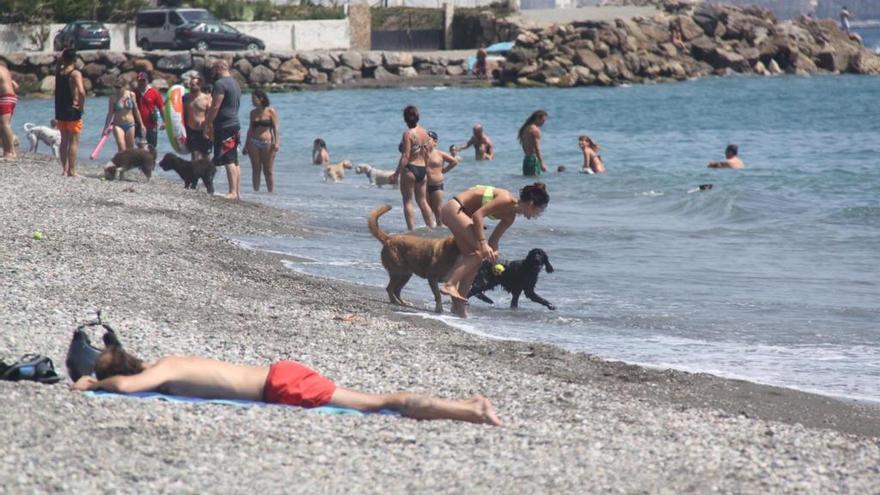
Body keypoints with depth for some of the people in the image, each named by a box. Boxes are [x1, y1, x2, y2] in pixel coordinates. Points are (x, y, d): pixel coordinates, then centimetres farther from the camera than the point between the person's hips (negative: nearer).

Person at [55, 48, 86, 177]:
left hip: (60, 110, 6)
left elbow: (59, 63, 31)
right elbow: (81, 91, -27)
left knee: (64, 140, 15)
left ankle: (64, 169, 18)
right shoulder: (75, 73, -13)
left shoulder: (58, 71, 5)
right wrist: (81, 105, -14)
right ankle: (72, 171, -4)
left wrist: (64, 53, 17)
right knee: (74, 141, -2)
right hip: (73, 110, -6)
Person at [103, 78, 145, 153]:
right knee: (121, 147, -20)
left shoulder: (131, 95, -1)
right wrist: (106, 128, -6)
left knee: (130, 150, 7)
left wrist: (141, 125, 10)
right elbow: (110, 113, -2)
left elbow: (136, 111, 8)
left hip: (130, 125, 2)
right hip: (118, 125, -2)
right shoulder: (113, 97, -6)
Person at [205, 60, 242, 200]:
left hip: (224, 126, -10)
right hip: (235, 124, 10)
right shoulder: (235, 83, 18)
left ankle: (233, 192, -17)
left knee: (229, 161, -12)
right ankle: (238, 192, 11)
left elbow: (215, 107, -17)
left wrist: (207, 125, -10)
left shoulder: (220, 84, -13)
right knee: (234, 161, 11)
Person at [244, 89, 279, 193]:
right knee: (256, 169, 4)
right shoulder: (253, 112, 12)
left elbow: (275, 128, -3)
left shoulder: (271, 112, 0)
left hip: (267, 143, -4)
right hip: (254, 143, 4)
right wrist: (246, 145, 13)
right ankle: (256, 192, 7)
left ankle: (271, 192, 3)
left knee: (268, 171, -1)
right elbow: (250, 129, 16)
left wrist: (276, 142, -13)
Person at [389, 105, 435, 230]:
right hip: (422, 170, 7)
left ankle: (411, 229, -3)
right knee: (422, 201, 13)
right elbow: (427, 155, 12)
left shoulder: (408, 134, -14)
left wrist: (396, 174, -15)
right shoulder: (424, 133, 6)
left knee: (407, 201, 1)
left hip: (410, 169, -7)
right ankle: (432, 228, 11)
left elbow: (405, 156, -18)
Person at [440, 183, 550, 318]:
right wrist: (483, 243, -29)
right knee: (478, 251, -17)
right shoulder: (506, 200, -21)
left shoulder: (510, 216, 8)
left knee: (473, 257, 6)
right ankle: (449, 285, -23)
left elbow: (494, 239, 12)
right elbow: (478, 215, -27)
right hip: (454, 208, -10)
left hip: (460, 212, 10)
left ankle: (459, 305, 8)